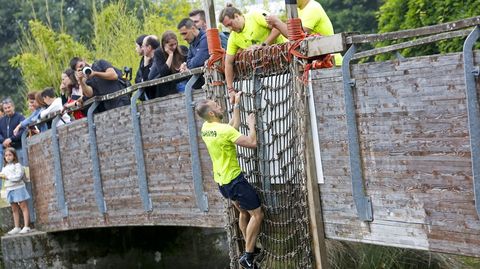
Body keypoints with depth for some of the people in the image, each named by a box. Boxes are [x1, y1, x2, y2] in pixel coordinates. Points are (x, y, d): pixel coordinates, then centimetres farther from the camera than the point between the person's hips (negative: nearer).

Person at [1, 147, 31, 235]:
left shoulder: (17, 165, -7)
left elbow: (18, 176, -17)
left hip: (18, 188, -7)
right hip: (9, 190, 8)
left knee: (23, 207, -5)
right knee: (14, 209, 11)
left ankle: (26, 227, -7)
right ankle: (17, 227, 15)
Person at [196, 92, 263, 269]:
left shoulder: (206, 128, 3)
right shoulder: (224, 130, -24)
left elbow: (234, 126, 18)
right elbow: (252, 143, -25)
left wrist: (236, 104, 18)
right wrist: (252, 125, -9)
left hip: (222, 180, 9)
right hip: (233, 180, -9)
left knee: (243, 212, 22)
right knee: (257, 214, -3)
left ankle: (250, 249, 28)